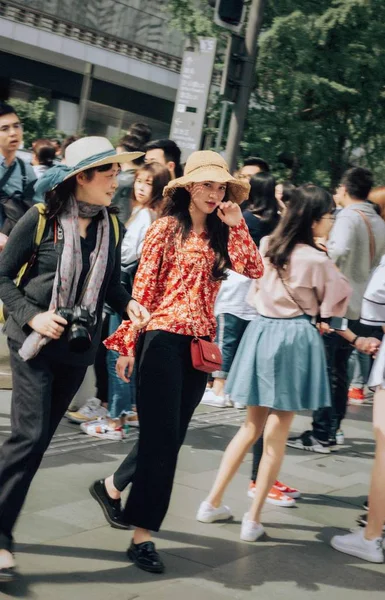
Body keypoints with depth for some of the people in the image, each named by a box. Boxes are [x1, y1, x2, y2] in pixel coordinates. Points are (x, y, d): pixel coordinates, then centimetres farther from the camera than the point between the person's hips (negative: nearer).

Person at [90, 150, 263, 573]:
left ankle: (113, 487, 36)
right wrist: (129, 343, -8)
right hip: (163, 338, -6)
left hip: (199, 343, 6)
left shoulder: (219, 236, 12)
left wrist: (236, 224, -7)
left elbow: (254, 270, -4)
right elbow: (143, 286, -5)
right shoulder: (167, 228, -3)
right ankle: (142, 535, 4)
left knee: (171, 436, 13)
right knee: (162, 436, -5)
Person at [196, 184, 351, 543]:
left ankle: (213, 503, 21)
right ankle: (253, 520, 8)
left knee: (252, 426, 19)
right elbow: (337, 302, -2)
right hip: (295, 339, -6)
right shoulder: (316, 260, -15)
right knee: (277, 435, 4)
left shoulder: (266, 245, 3)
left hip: (261, 332, 6)